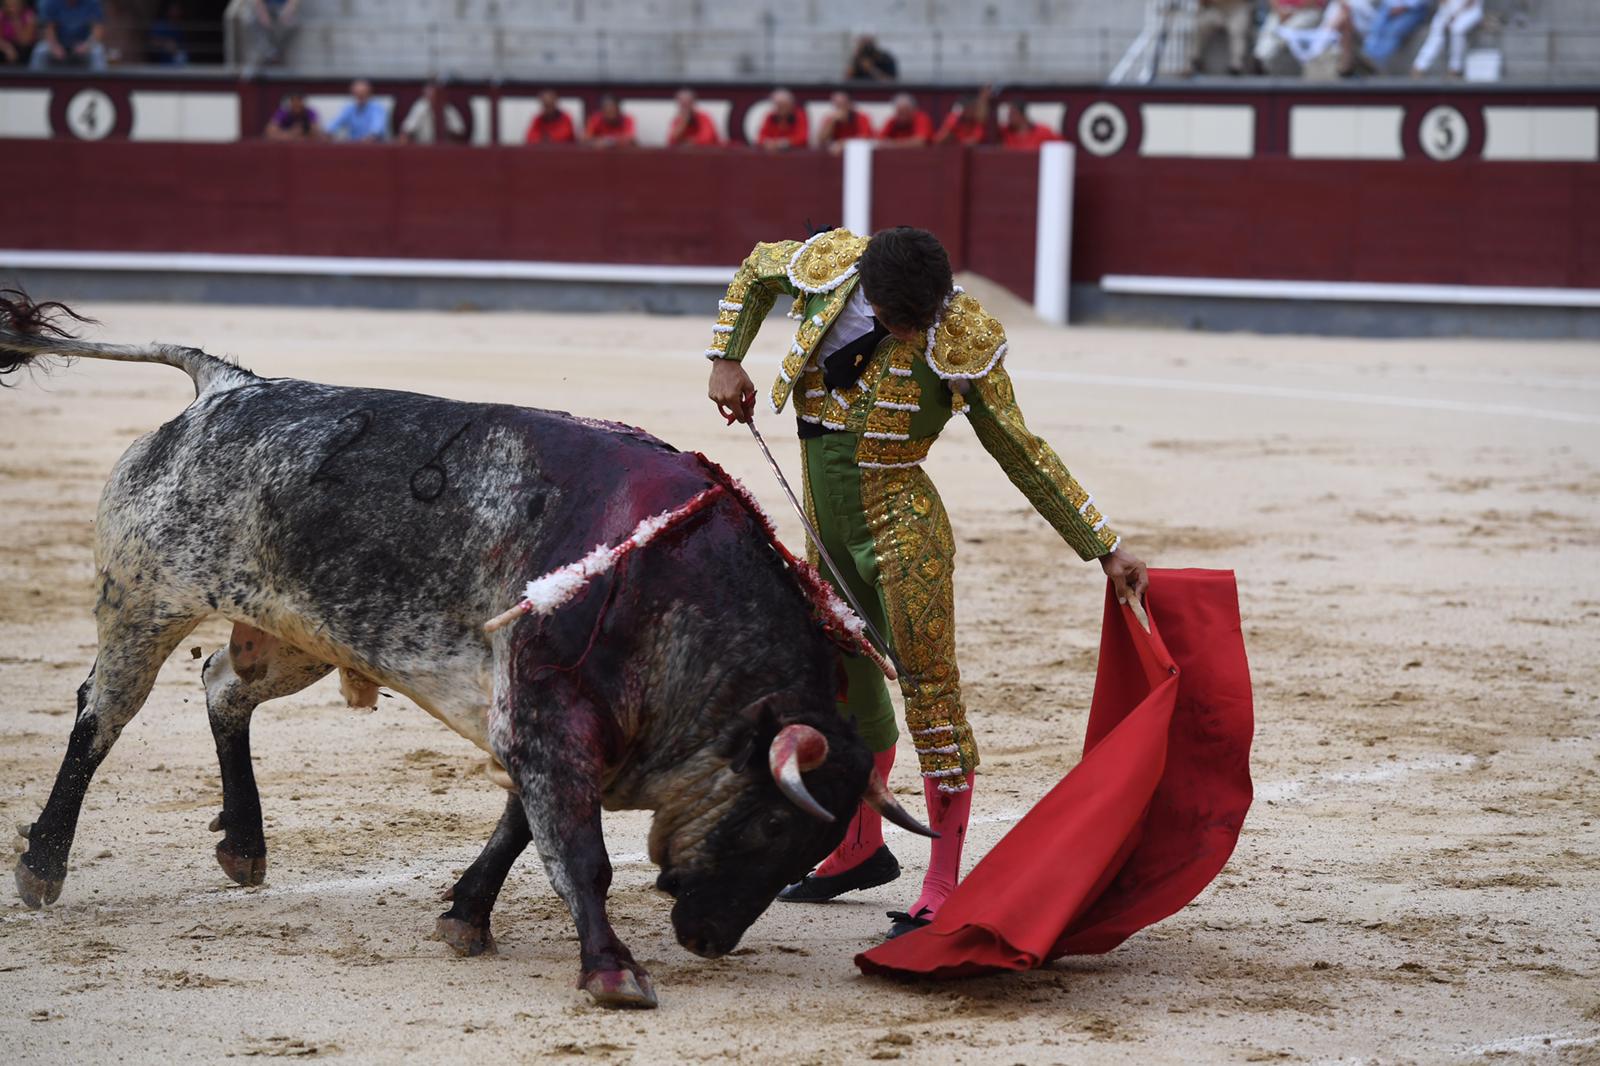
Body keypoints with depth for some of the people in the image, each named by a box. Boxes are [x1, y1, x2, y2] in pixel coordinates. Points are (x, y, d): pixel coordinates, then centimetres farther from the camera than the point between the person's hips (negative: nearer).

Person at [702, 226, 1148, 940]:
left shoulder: (961, 343, -16)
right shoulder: (828, 268, -7)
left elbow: (1021, 453, -8)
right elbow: (756, 272, 16)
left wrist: (1105, 549, -8)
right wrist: (726, 360, 4)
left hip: (903, 533, -5)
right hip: (826, 532, 5)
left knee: (930, 694, -9)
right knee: (841, 686, 17)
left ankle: (943, 889, -5)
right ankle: (861, 850, 36)